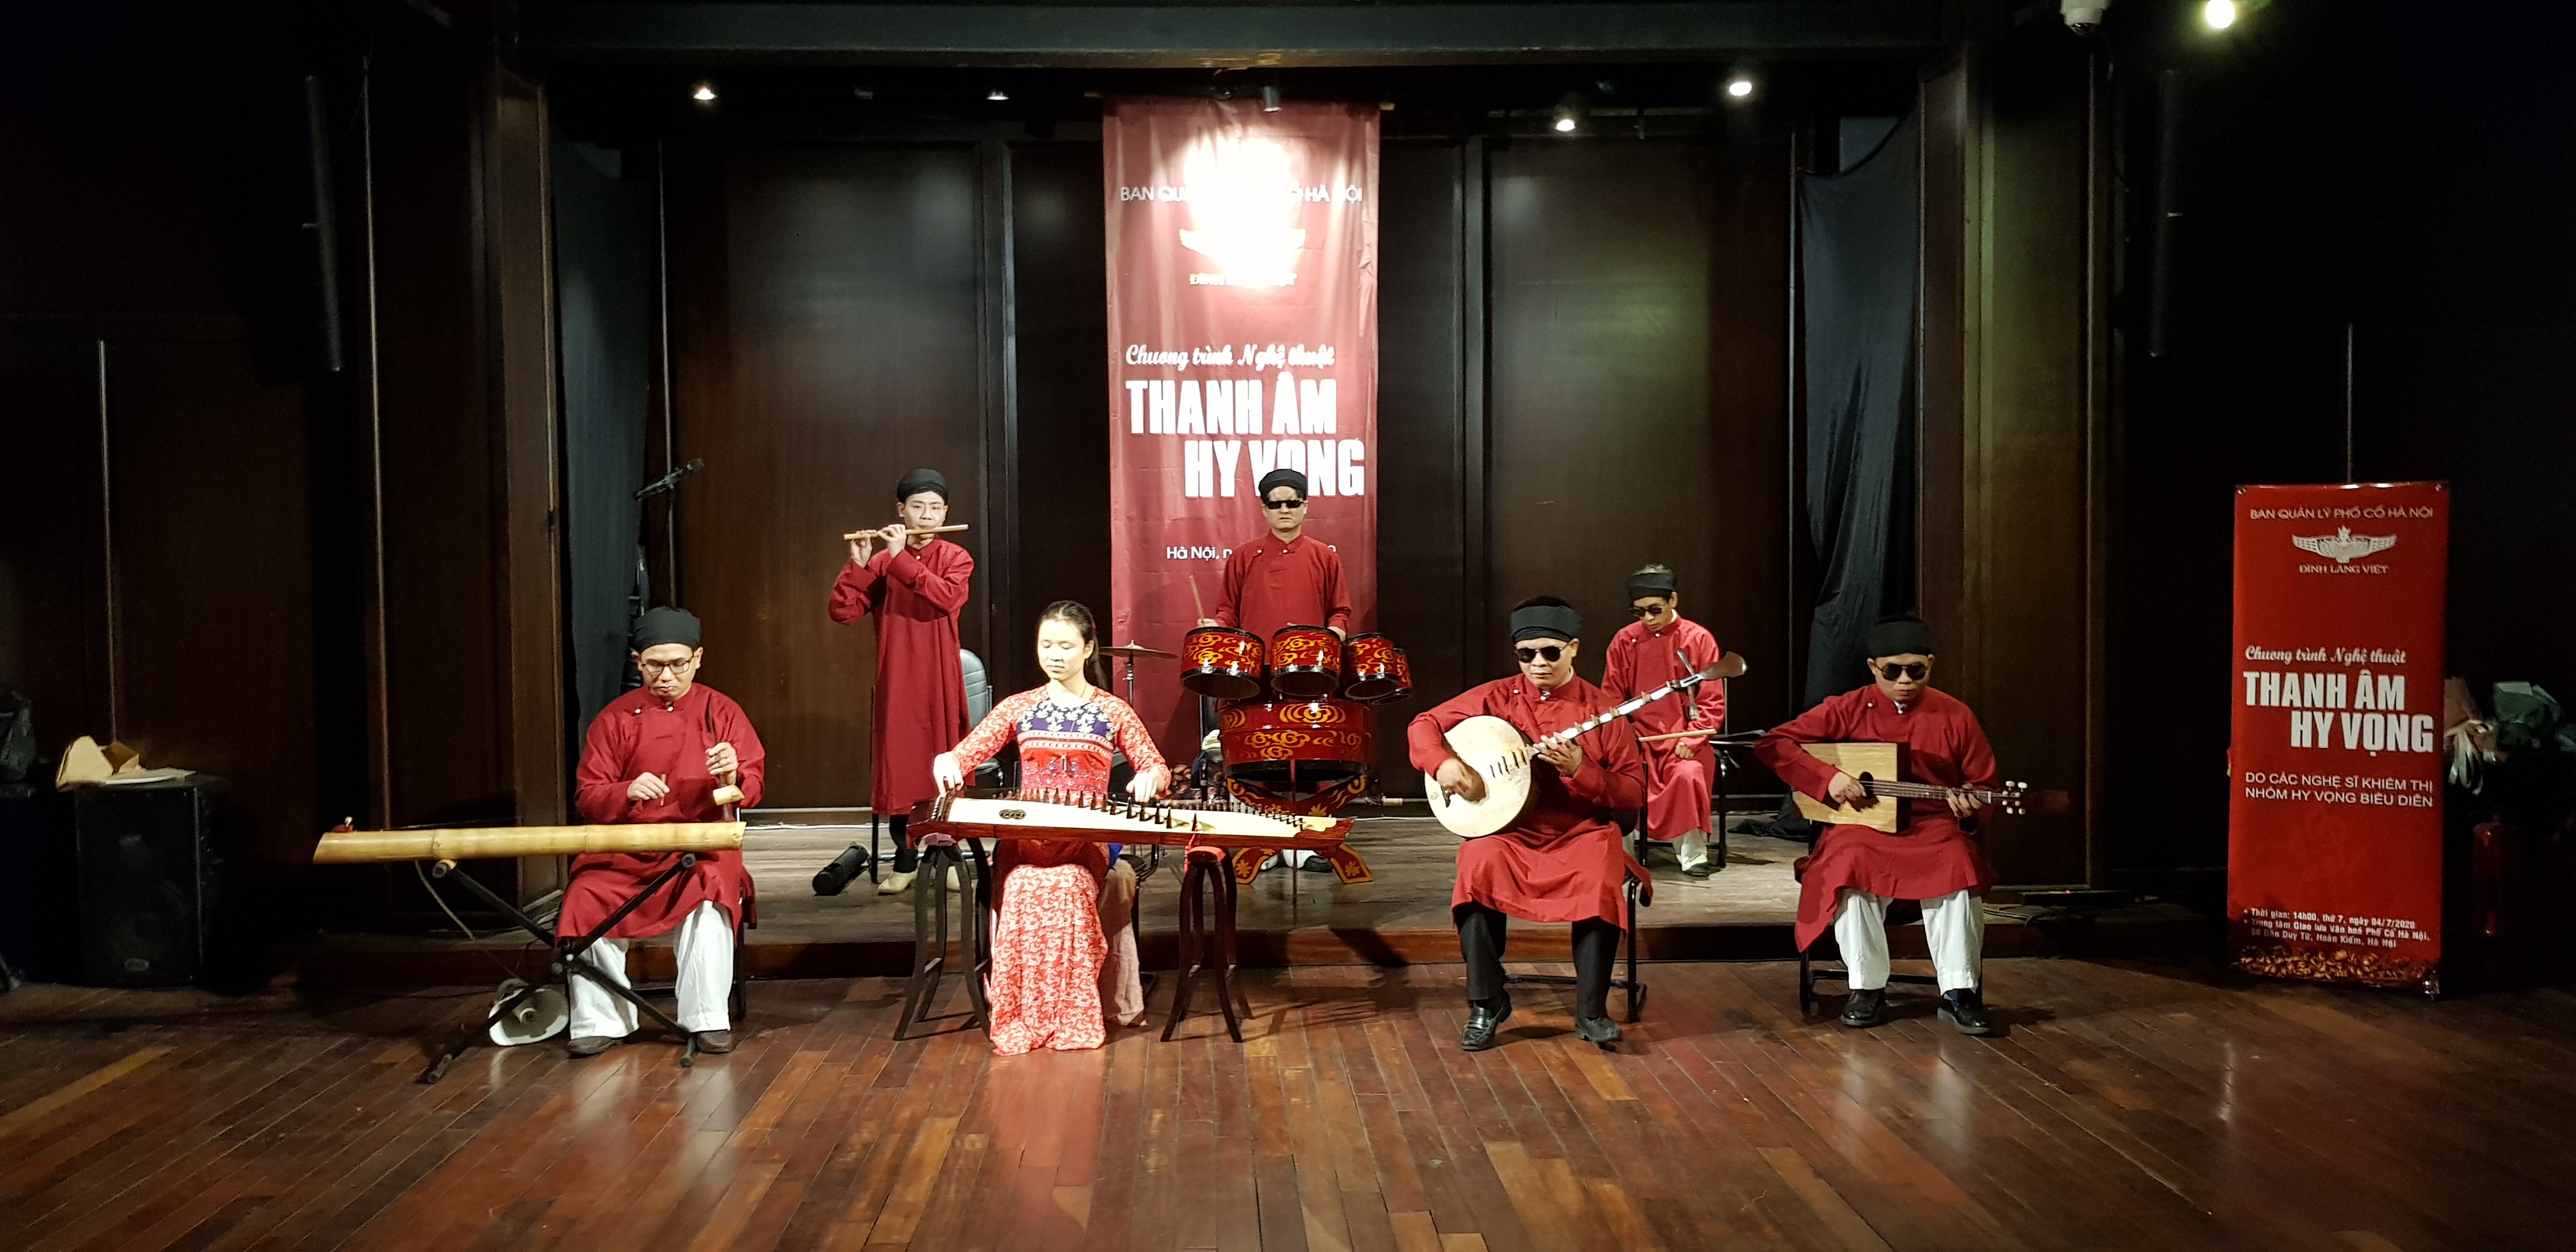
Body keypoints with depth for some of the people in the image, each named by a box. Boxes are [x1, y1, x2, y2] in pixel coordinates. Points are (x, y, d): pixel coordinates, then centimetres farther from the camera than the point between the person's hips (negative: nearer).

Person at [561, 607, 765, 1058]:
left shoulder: (720, 711, 7)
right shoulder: (616, 718, 8)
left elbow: (753, 788, 4)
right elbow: (587, 797, 5)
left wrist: (732, 777, -20)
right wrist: (627, 792, -17)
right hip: (627, 848, 2)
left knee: (712, 892, -33)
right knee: (587, 898, -26)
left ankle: (707, 1018, -22)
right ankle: (602, 1020, -10)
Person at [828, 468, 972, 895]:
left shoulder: (955, 558, 2)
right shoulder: (881, 562, 6)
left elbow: (947, 597, -19)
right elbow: (843, 612, -3)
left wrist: (900, 559, -19)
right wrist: (858, 564, -15)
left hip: (939, 682, -1)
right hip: (895, 681, 1)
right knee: (895, 764, 3)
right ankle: (905, 859, 15)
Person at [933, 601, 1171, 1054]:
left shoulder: (1112, 711, 11)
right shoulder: (1018, 708, 13)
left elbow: (1157, 770, 9)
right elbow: (966, 752, 5)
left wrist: (1149, 778, -15)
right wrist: (948, 762, -19)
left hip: (1088, 837, -1)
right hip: (1025, 833, 1)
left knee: (1067, 887, -34)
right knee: (1023, 890, -33)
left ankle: (1072, 1019, -22)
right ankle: (1020, 1019, -20)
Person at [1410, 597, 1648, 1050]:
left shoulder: (1602, 708, -1)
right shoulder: (1497, 697, 4)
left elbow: (1635, 793, -3)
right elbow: (1424, 727, 6)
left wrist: (1579, 770, -19)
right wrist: (1444, 763, -15)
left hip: (1581, 834, -1)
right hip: (1507, 832, 1)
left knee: (1602, 884, -31)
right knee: (1478, 870, -30)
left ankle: (1591, 1011, -12)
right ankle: (1487, 1005, -13)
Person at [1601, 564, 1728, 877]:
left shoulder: (1699, 639, -1)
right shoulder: (1624, 640, 4)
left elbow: (1713, 702, -1)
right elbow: (1611, 698, 9)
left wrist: (1690, 740, -15)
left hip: (1683, 738, -1)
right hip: (1639, 738, 2)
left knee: (1689, 774, -33)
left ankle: (1692, 854, -17)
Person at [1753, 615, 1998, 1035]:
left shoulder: (1955, 717, 4)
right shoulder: (1847, 710, 1)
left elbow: (1984, 785, 12)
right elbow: (1772, 743, -2)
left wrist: (1969, 804, -13)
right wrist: (1828, 777, -14)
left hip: (1934, 827, 1)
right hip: (1861, 826, 0)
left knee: (1959, 871, -32)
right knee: (1850, 868, -34)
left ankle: (1959, 992, -19)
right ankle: (1868, 987, -16)